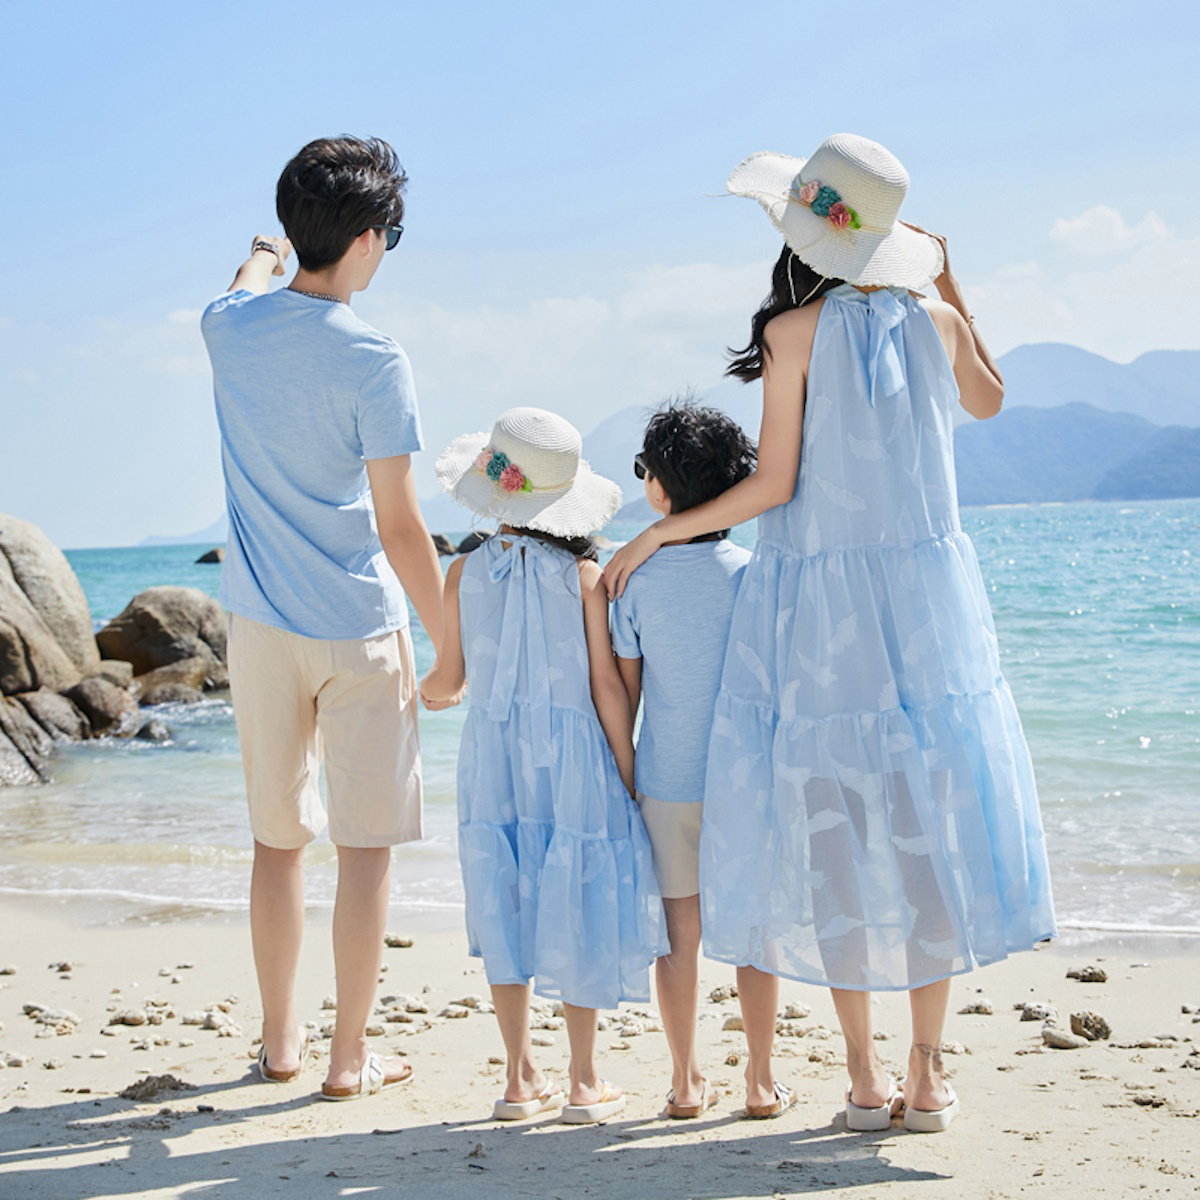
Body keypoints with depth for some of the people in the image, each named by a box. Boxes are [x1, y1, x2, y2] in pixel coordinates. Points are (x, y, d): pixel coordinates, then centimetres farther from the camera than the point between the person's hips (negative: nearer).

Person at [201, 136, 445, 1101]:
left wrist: (264, 258, 50)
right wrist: (454, 645, -6)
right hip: (358, 630, -5)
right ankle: (351, 1056, 8)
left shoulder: (231, 328, 0)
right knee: (367, 843, 4)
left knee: (278, 836, 15)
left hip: (261, 624, 5)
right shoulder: (373, 361, -16)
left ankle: (281, 1040, 26)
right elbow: (400, 528, -15)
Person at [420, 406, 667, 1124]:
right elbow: (607, 685, -8)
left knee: (508, 907, 11)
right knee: (577, 905, 7)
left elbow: (450, 678, 5)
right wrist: (629, 776, -1)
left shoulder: (466, 572, -1)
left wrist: (431, 692, 29)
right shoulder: (584, 575, -8)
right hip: (573, 756, -2)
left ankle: (522, 1079, 16)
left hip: (493, 755, 2)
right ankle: (584, 1082, 13)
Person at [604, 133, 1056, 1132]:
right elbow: (987, 400, 24)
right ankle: (926, 1077, 10)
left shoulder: (793, 333, -10)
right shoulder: (934, 319, 2)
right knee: (929, 821, 8)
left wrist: (656, 534, 1)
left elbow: (773, 486, -10)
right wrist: (950, 281, 27)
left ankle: (865, 1077, 9)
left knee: (834, 829, 5)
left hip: (820, 604, -3)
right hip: (928, 598, 3)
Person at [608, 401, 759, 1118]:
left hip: (664, 781, 1)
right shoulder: (749, 572, -6)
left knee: (679, 931, 9)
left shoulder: (637, 579, -4)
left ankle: (687, 1082, 14)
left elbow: (624, 689, 1)